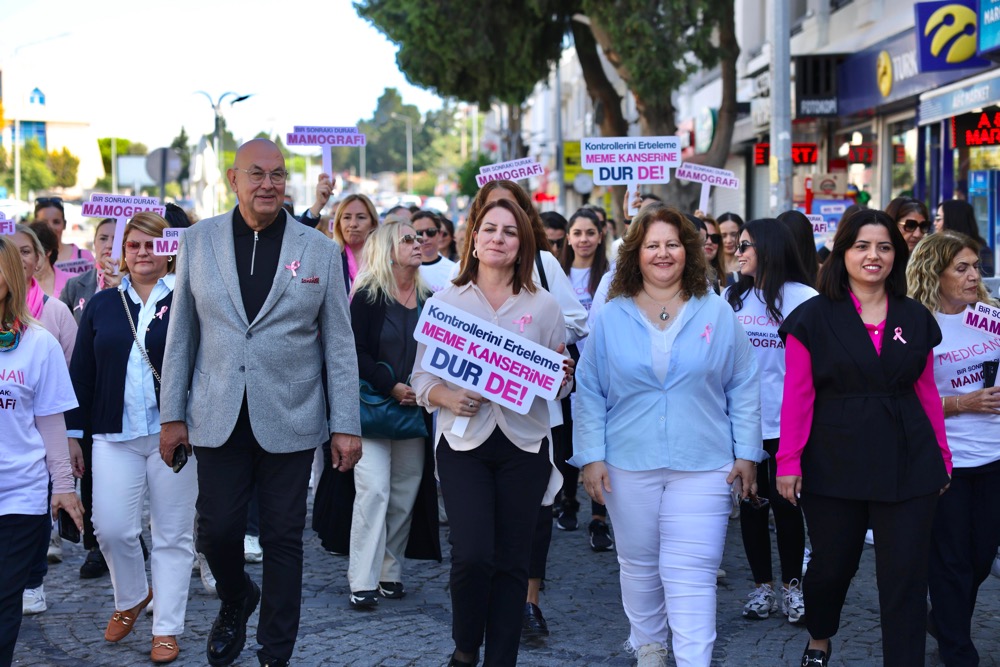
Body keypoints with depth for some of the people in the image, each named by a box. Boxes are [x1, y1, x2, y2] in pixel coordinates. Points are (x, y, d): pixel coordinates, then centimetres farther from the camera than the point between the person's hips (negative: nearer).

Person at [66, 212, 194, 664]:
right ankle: (130, 599, 26)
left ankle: (167, 629, 14)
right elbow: (81, 371, 11)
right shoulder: (103, 304, 9)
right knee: (111, 528, -2)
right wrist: (74, 431, 8)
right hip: (115, 436, 3)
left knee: (173, 535, 3)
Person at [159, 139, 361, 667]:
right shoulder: (199, 241, 4)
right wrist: (172, 415, 3)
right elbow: (181, 335, 6)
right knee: (217, 530, 2)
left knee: (283, 540, 5)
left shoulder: (320, 251, 1)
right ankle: (236, 600, 34)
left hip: (289, 422, -1)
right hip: (218, 419, 1)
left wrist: (345, 426, -2)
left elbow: (338, 344, 2)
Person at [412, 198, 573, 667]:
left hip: (524, 444, 2)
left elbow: (560, 385, 11)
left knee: (512, 560, 4)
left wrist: (561, 377, -12)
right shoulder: (444, 301, 4)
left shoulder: (543, 306, 6)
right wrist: (446, 397, -16)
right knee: (472, 554, -13)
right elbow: (422, 375, 3)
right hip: (463, 442, -1)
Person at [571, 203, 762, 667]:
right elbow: (590, 394, 4)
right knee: (639, 565, 14)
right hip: (628, 467, 2)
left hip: (702, 468, -2)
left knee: (691, 574, -7)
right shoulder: (611, 318, 3)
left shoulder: (717, 314, 2)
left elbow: (743, 389, 4)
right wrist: (591, 456, -2)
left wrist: (745, 453, 1)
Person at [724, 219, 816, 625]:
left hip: (785, 421, -4)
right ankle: (762, 586, 19)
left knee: (784, 501, 0)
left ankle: (792, 586, 15)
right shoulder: (732, 297, 11)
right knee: (752, 501, 8)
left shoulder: (803, 299, -5)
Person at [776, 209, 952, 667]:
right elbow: (797, 396, -4)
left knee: (905, 577, -1)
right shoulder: (814, 318, -2)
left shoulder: (916, 319, 8)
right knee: (831, 564, 12)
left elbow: (927, 393, 11)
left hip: (907, 465, 2)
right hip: (835, 465, -2)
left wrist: (942, 456, 10)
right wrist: (789, 461, -8)